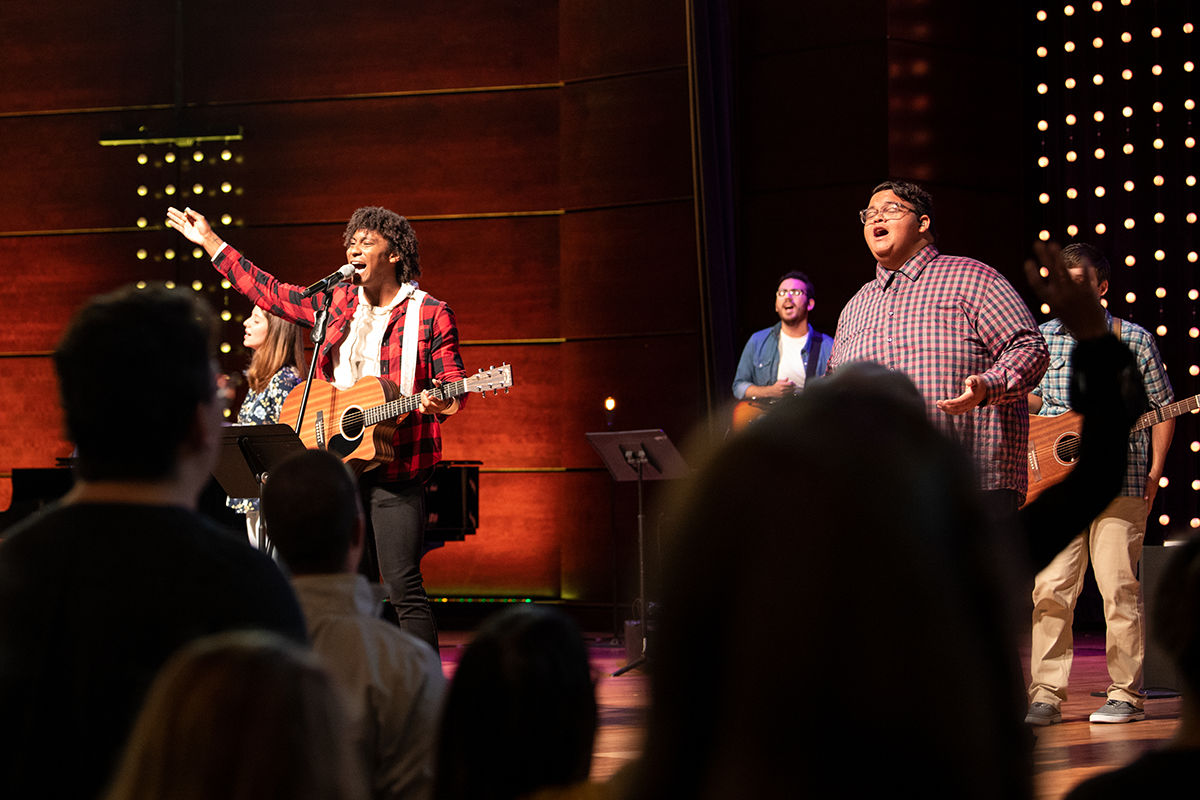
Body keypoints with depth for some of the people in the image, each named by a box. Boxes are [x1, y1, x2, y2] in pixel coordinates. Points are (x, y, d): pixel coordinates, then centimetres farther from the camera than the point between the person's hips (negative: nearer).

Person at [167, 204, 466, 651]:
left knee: (404, 589, -11)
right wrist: (210, 242, 24)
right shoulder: (334, 303, 14)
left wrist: (444, 403, -26)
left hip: (395, 472, -6)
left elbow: (453, 382, -2)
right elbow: (269, 292, 22)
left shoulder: (429, 314, 0)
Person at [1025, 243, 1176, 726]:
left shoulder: (1134, 340, 6)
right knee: (1051, 589, -6)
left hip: (1120, 482, -2)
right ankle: (1046, 697, -2)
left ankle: (1127, 695, 7)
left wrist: (1154, 473, 2)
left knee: (1119, 588, -2)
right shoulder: (1043, 338, 12)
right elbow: (1034, 401, 20)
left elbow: (1163, 407, 10)